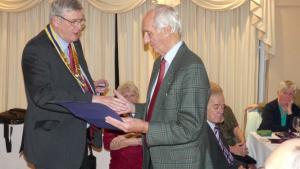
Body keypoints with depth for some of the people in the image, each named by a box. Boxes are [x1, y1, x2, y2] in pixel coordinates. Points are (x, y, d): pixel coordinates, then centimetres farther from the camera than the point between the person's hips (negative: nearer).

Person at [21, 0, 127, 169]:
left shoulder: (74, 42, 8)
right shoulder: (36, 49, -18)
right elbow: (43, 94, -30)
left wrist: (91, 86, 0)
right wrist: (93, 99, -36)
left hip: (79, 137, 8)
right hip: (54, 141, -8)